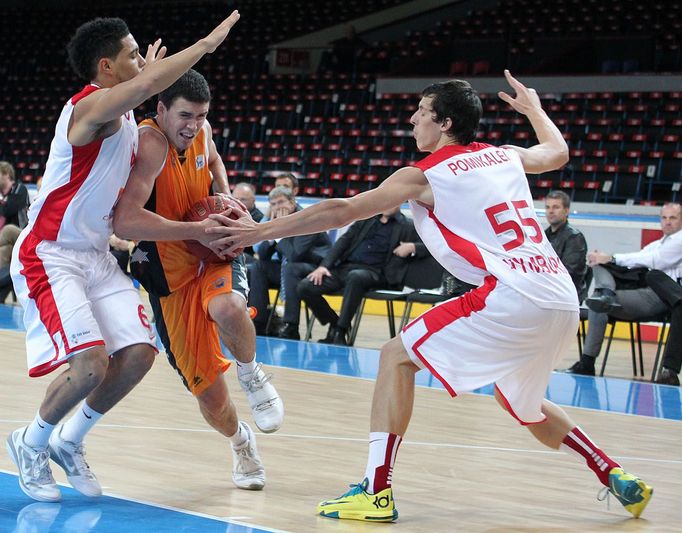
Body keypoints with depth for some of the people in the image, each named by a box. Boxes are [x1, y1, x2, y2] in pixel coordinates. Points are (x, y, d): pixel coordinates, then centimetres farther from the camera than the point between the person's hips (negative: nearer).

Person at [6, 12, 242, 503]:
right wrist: (209, 42, -28)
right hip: (50, 256, -9)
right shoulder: (91, 106, -19)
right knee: (91, 361, -20)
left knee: (139, 353, -4)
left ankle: (69, 442, 17)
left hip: (97, 256, 9)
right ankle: (31, 444, 7)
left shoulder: (126, 115, 9)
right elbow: (149, 85, -37)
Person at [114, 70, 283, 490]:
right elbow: (126, 221, -36)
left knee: (228, 309, -35)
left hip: (215, 258, 4)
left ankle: (251, 374, -4)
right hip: (171, 279, -3)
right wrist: (199, 230, -33)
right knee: (212, 399, -2)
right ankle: (241, 442, 32)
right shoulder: (150, 143, -23)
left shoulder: (200, 130, -2)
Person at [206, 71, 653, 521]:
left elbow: (340, 212, 4)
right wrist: (533, 107, 59)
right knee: (522, 405, 30)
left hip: (512, 296, -7)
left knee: (398, 356, 3)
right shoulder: (505, 156, 19)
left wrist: (261, 231, 9)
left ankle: (377, 491, -5)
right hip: (563, 301, 8)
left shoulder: (424, 176, 3)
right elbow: (558, 151, 41)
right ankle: (618, 479, 28)